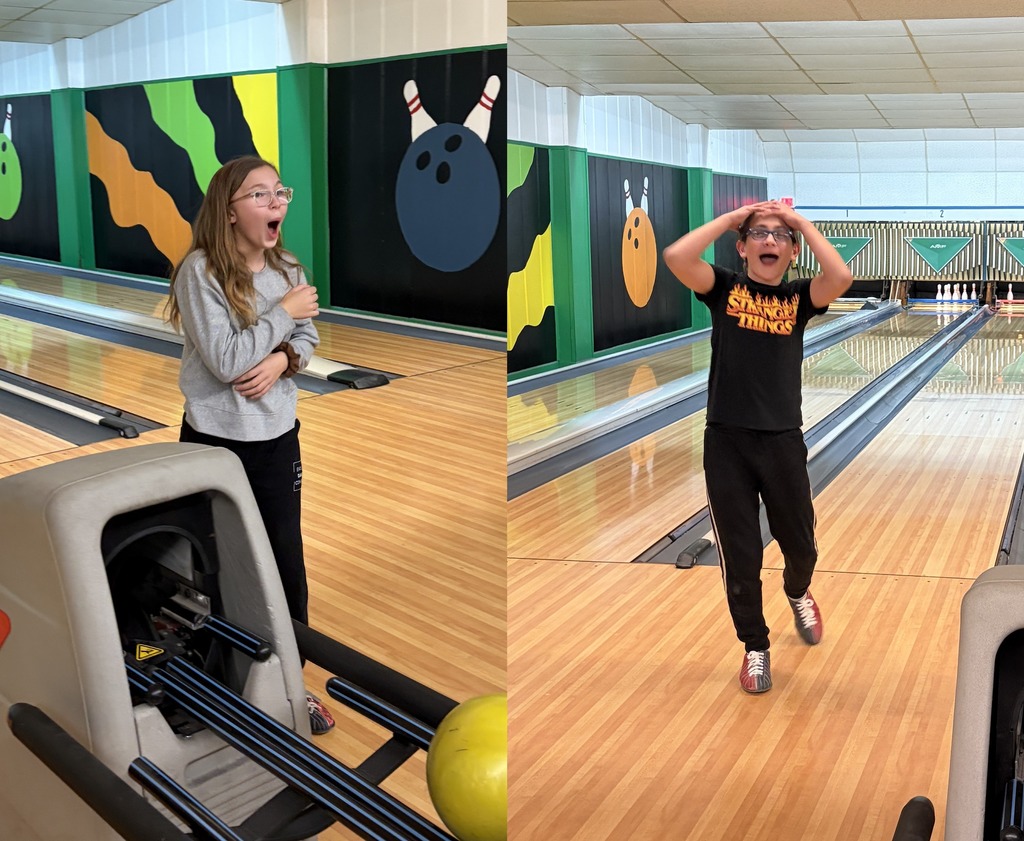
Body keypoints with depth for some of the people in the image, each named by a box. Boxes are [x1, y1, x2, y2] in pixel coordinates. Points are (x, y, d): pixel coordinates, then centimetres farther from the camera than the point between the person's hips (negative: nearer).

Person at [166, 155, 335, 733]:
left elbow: (308, 338, 8)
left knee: (287, 560, 11)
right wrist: (284, 312, -16)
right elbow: (225, 361, -22)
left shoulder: (287, 268, 1)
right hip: (217, 440, -4)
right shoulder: (200, 271, -16)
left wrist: (283, 358, -14)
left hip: (278, 435, 5)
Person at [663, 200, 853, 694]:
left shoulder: (798, 298, 4)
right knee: (739, 556, 7)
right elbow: (676, 257, -16)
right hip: (725, 441, -1)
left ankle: (798, 593, 52)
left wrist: (801, 222, -8)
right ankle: (755, 647, 28)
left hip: (782, 441, 1)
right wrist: (730, 218, -7)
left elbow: (841, 278, -17)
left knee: (800, 545, 16)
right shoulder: (724, 289, 2)